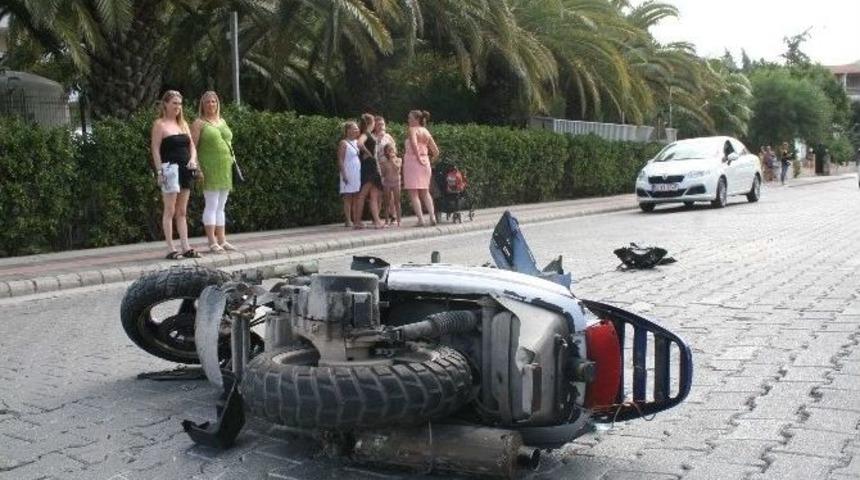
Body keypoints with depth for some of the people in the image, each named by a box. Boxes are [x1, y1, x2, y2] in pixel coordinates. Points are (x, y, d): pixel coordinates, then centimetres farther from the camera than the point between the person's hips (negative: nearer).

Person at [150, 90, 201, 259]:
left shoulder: (183, 123, 17)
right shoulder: (160, 124, -2)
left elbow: (192, 145, 16)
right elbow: (155, 150, -8)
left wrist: (193, 159, -4)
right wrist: (159, 171, -16)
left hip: (185, 169, 7)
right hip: (170, 168, -7)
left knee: (182, 211, 9)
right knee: (170, 210, -5)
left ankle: (185, 247, 11)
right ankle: (171, 249, -3)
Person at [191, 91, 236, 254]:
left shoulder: (222, 121, 18)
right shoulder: (199, 123, -2)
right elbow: (192, 147, -8)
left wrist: (232, 165, 14)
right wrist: (197, 169, -16)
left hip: (225, 169, 7)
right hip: (210, 170, -7)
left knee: (221, 207, 10)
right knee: (211, 205, -7)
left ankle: (222, 240, 13)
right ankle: (212, 242, -6)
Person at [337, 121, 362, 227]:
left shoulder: (357, 142, 14)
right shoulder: (344, 143, -5)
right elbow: (340, 160, -10)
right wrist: (344, 174, -17)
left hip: (358, 173, 6)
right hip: (349, 173, -6)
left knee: (357, 197, 6)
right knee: (348, 197, -4)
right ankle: (348, 220, -3)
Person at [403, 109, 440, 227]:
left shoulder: (412, 129, -5)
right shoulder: (426, 132, 13)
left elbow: (414, 144, -25)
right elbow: (436, 151, 11)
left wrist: (418, 158, -18)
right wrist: (430, 161, 15)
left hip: (413, 161, -7)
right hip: (425, 163, 7)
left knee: (413, 194, -3)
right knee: (425, 192, 18)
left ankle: (421, 219, -10)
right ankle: (432, 217, 10)